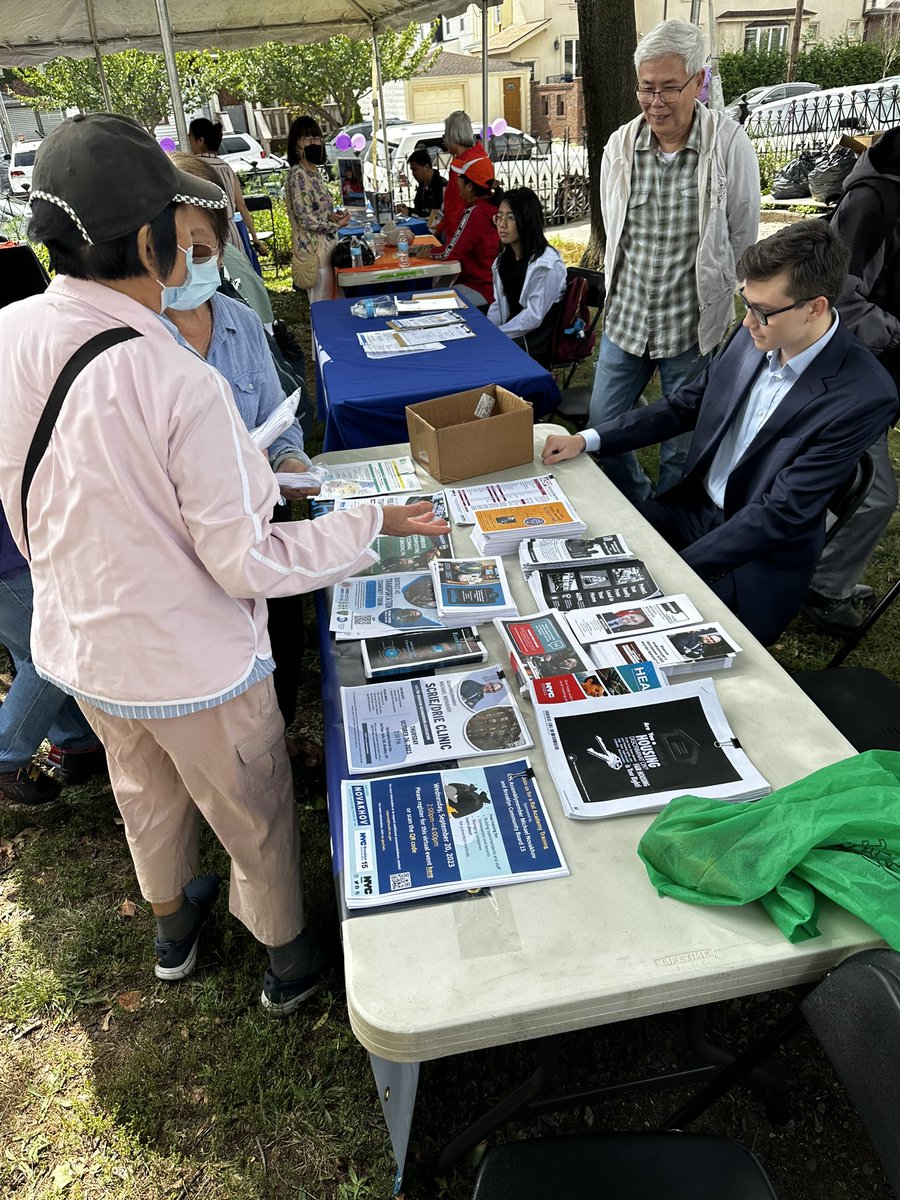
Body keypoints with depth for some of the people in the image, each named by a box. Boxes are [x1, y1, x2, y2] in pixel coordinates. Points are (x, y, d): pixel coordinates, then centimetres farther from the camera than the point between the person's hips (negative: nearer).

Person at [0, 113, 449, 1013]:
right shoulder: (179, 384, -31)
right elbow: (246, 564, -25)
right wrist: (375, 523, -15)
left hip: (75, 645, 7)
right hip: (190, 665, -6)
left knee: (145, 793, 31)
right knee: (256, 817, 20)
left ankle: (171, 928, 58)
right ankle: (288, 957, 45)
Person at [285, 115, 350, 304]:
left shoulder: (314, 172, 13)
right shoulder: (298, 175, -14)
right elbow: (305, 219, -20)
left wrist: (332, 216, 2)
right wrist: (336, 224, -10)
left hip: (326, 248, 9)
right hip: (314, 251, -9)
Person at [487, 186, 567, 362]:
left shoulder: (546, 264, -16)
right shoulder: (504, 258, 9)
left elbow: (534, 316, -19)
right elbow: (499, 304, 14)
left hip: (537, 340, -7)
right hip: (513, 331, 7)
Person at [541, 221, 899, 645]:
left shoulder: (865, 397, -23)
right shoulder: (753, 337, -5)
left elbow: (781, 514, -23)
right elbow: (685, 404, 8)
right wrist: (587, 440, -1)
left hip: (761, 558, -6)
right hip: (693, 507, 6)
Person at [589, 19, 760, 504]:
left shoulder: (730, 145, -10)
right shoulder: (619, 145, -1)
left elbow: (741, 240, -1)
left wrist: (708, 306, 4)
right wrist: (631, 296, 9)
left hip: (693, 328, -3)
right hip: (624, 319, 4)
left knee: (681, 447, 9)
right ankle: (636, 508, 38)